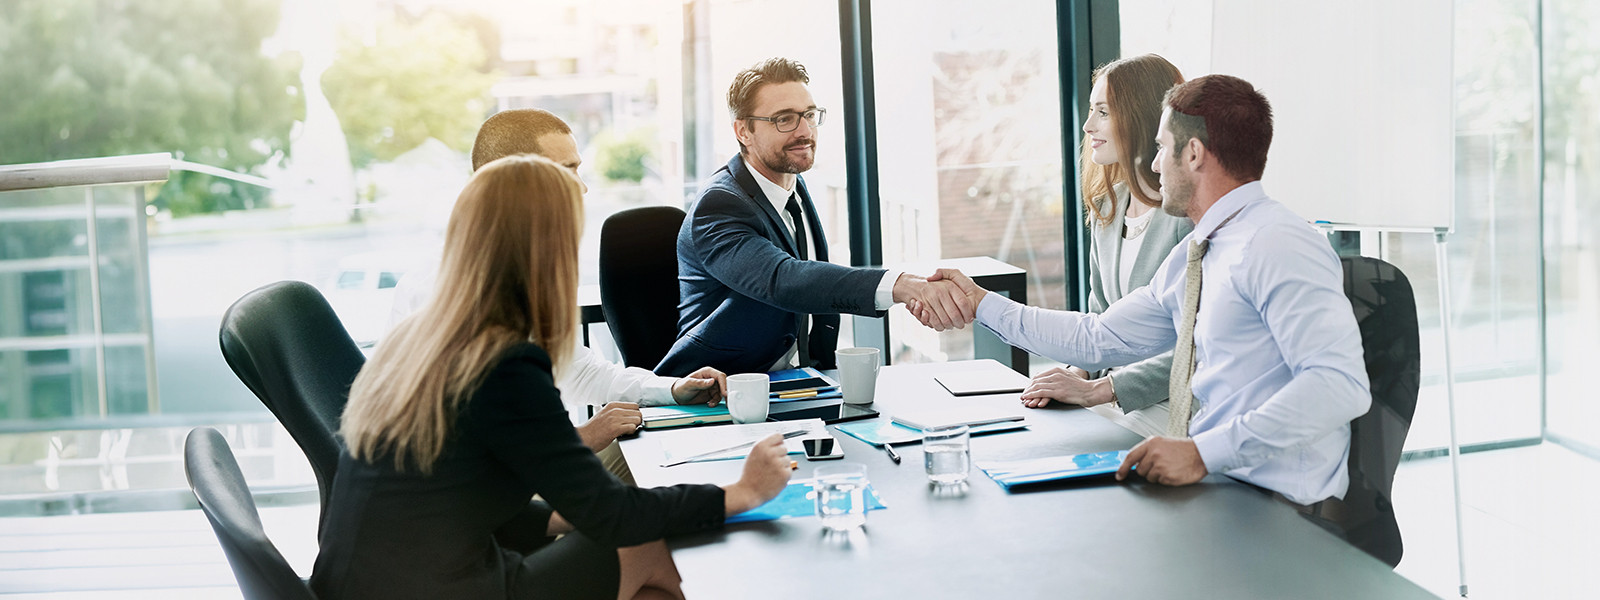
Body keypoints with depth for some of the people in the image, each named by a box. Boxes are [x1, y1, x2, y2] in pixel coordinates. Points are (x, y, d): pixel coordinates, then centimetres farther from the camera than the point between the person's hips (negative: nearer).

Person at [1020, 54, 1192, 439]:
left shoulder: (1190, 214, -16)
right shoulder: (1106, 208, 11)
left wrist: (1097, 390, -20)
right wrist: (1078, 370, -2)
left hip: (1176, 405, -7)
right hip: (1116, 398, 7)